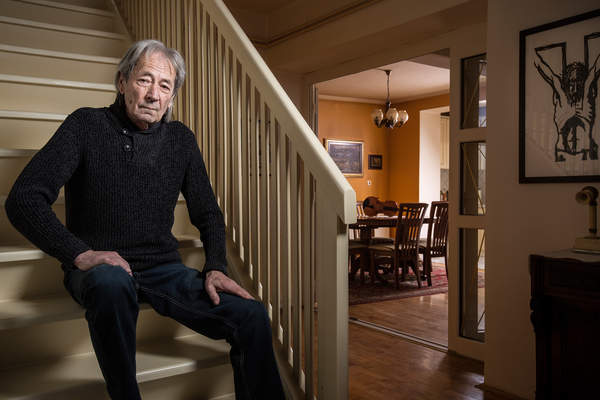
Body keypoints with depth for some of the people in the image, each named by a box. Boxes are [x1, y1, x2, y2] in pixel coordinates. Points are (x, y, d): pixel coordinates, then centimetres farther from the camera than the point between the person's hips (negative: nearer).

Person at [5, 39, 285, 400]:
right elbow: (24, 199, -10)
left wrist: (216, 268, -3)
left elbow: (208, 214, 14)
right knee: (112, 281, -40)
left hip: (163, 269, 3)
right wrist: (80, 254, -24)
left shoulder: (181, 139, 8)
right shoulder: (87, 126, -3)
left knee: (253, 316, -18)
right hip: (99, 269, -3)